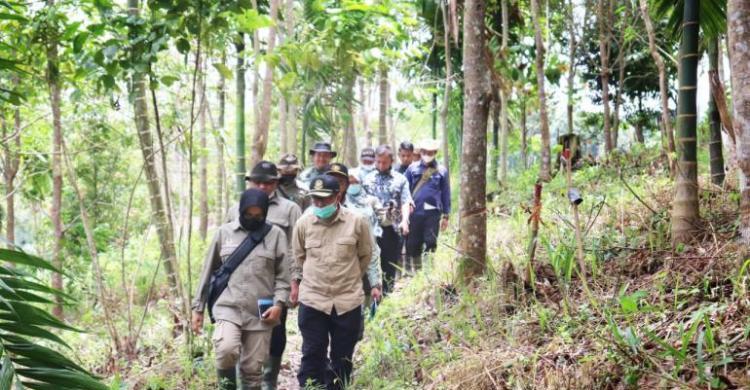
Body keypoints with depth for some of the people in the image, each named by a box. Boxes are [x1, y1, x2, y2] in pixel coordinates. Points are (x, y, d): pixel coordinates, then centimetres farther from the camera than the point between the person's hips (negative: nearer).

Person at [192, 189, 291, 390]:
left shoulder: (276, 235, 4)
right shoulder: (225, 232, 7)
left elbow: (283, 275, 5)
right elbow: (208, 271, 12)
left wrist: (279, 303, -10)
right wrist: (198, 307, 10)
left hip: (260, 313, 0)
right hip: (228, 308, 0)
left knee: (253, 369, 2)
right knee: (226, 350, -26)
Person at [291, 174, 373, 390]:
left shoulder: (357, 222, -6)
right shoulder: (304, 223, -1)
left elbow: (365, 255, 8)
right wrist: (296, 283, 13)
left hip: (348, 300, 0)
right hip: (312, 299, 0)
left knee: (343, 357, 10)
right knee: (313, 355, 3)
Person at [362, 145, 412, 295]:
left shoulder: (400, 179, 5)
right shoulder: (367, 178, 8)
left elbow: (405, 202, -1)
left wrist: (404, 221, -17)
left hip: (392, 228, 0)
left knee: (390, 262, 7)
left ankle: (387, 293, 18)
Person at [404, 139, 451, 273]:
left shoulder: (442, 171, 4)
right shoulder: (413, 168, 4)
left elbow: (446, 193, 7)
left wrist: (446, 215, 7)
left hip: (433, 213, -1)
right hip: (415, 212, 1)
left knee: (431, 243, 0)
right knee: (413, 244, 6)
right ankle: (415, 271, 19)